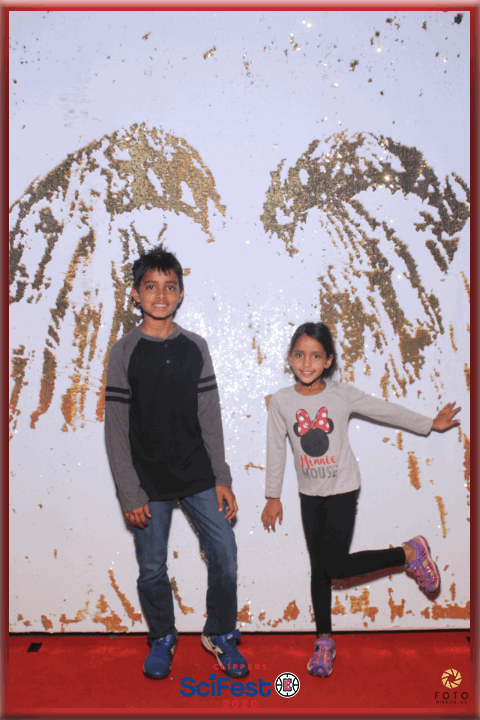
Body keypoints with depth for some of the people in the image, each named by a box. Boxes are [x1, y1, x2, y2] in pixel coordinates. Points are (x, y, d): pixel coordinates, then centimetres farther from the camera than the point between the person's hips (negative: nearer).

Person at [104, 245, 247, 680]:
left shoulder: (195, 347, 2)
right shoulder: (124, 353, -5)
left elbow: (210, 419, 4)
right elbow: (117, 431, -5)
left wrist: (222, 478, 1)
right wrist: (130, 495, -7)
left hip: (198, 476, 2)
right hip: (149, 483, -2)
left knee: (225, 557, 3)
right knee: (152, 569, 9)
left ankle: (220, 634, 28)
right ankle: (162, 638, 36)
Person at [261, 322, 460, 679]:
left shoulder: (342, 395, -10)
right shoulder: (281, 401, -7)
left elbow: (387, 410, 2)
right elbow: (276, 450, 2)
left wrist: (430, 424, 10)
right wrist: (273, 497, 7)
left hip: (342, 491, -3)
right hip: (309, 494, 3)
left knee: (334, 564, -13)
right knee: (319, 568, 10)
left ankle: (409, 552, 7)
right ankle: (324, 639, 27)